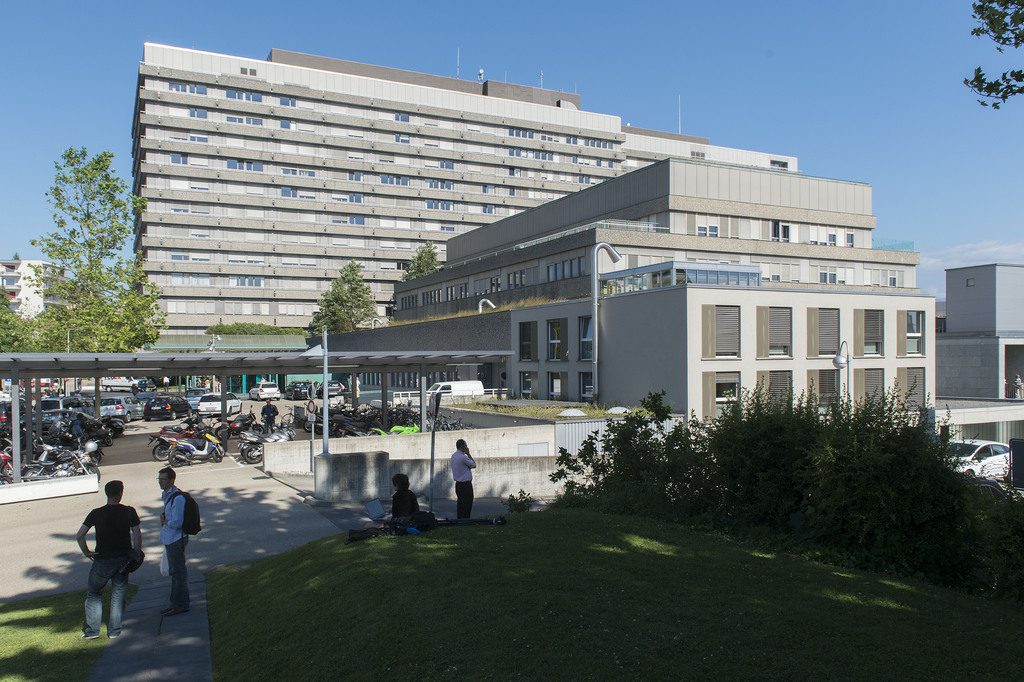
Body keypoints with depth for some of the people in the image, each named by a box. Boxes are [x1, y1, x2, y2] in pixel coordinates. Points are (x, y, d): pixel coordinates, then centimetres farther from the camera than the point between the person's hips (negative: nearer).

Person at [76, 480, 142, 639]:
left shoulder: (96, 513, -6)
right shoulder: (129, 512, -4)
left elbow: (79, 535, -11)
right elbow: (137, 535, -5)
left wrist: (86, 552, 3)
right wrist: (136, 555, 4)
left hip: (102, 560, -1)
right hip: (123, 559, 1)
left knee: (94, 595, 16)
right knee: (118, 596, 12)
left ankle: (92, 630, 15)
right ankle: (114, 630, 14)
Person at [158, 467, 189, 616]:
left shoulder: (177, 498, -21)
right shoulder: (166, 495, 10)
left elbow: (177, 523, -22)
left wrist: (163, 521, -7)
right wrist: (164, 518, 7)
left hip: (176, 540, -10)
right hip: (169, 539, 10)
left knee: (179, 572, -1)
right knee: (174, 572, 17)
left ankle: (181, 605, 8)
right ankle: (175, 603, 26)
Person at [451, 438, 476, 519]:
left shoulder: (453, 456, 9)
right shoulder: (463, 457, -19)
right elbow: (474, 465, -5)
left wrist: (467, 454, 2)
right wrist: (468, 454, -3)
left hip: (458, 484, 9)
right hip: (466, 484, -9)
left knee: (460, 504, 13)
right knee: (467, 505, -4)